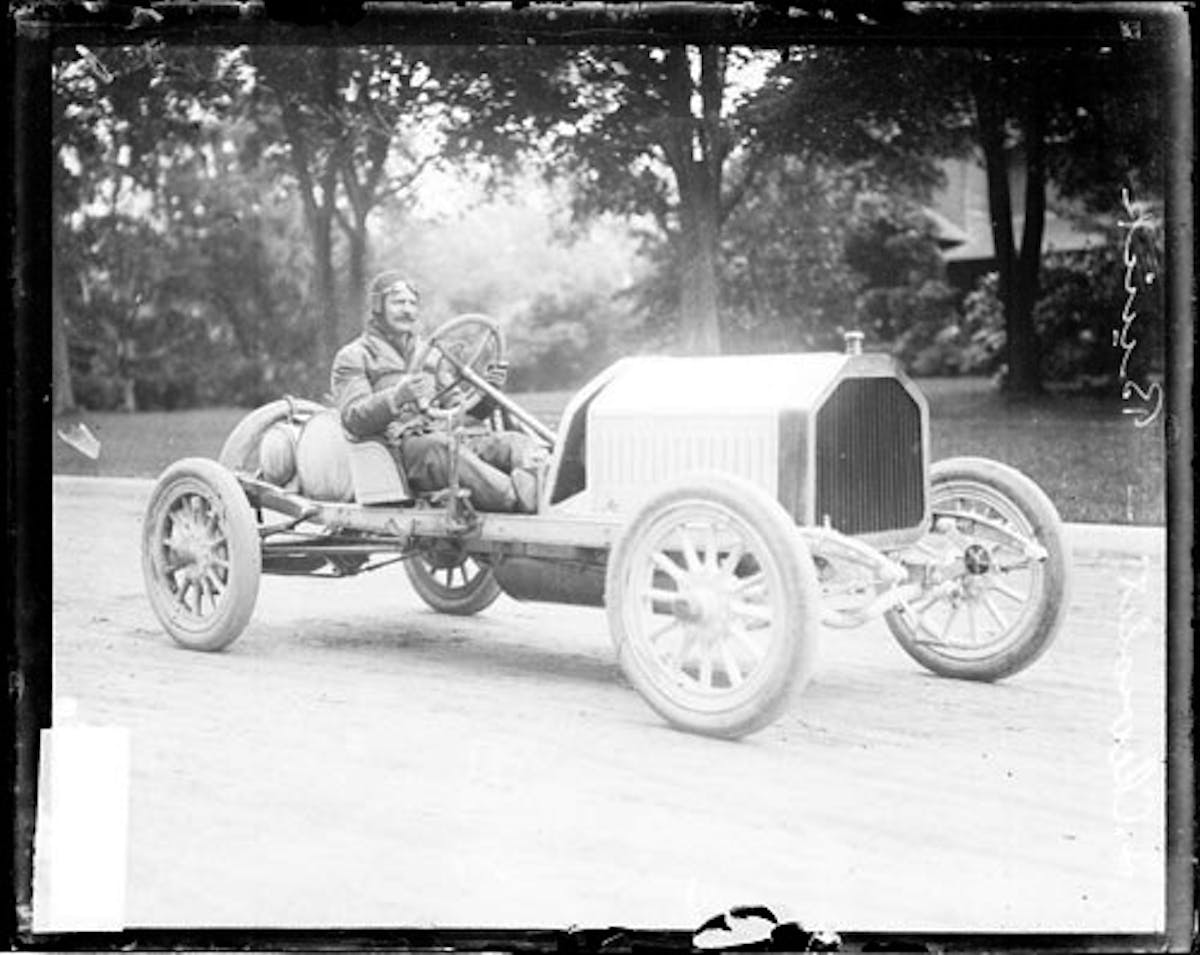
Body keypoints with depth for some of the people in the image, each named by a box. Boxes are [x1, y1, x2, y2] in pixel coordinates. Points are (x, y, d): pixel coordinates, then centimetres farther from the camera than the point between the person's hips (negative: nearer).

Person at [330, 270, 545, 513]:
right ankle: (516, 497, -63)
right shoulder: (353, 357, 12)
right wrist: (397, 397, -24)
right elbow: (353, 420, -6)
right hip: (401, 446, -5)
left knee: (516, 441, -23)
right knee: (443, 448, -40)